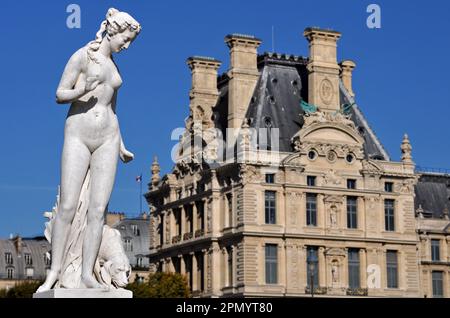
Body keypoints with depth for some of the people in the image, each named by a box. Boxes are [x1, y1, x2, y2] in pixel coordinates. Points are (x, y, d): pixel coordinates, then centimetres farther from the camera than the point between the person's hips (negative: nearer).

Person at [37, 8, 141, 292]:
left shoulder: (113, 65, 16)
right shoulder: (83, 56, -1)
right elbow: (60, 95, -4)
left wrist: (121, 146, 23)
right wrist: (82, 91, -24)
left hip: (107, 140, 5)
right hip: (78, 136, -5)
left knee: (98, 210, -4)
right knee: (68, 207, -9)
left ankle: (88, 276, -4)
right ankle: (54, 273, -2)